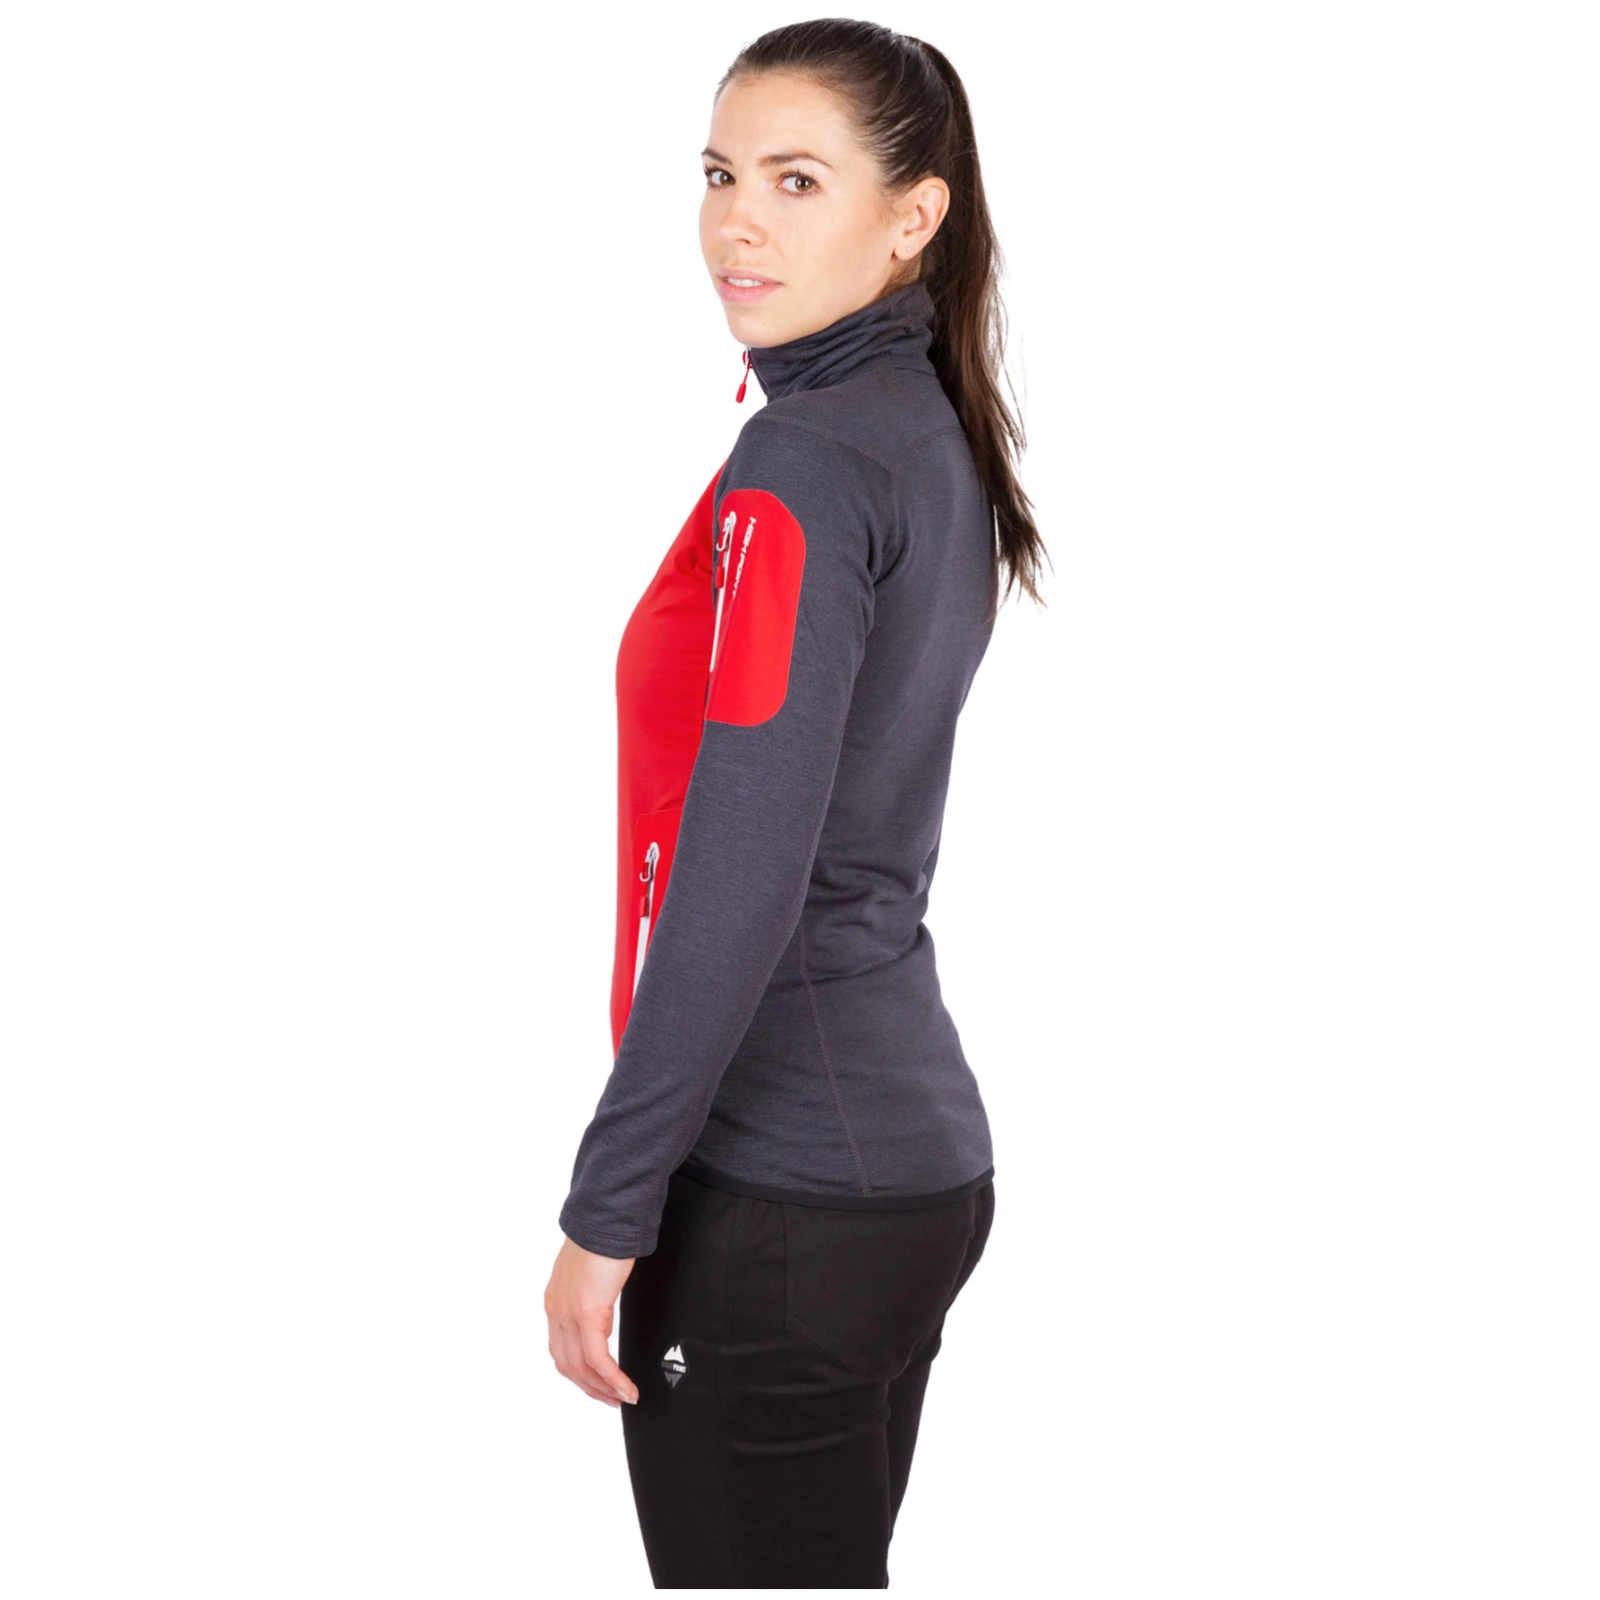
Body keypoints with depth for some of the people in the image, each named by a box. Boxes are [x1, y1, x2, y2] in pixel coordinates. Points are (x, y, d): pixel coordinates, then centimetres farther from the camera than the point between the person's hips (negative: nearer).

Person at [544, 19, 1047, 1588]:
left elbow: (738, 882, -21)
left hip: (776, 1199, -9)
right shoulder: (935, 441, 11)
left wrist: (607, 1210, -16)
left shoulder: (801, 470, -17)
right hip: (919, 1155, 9)